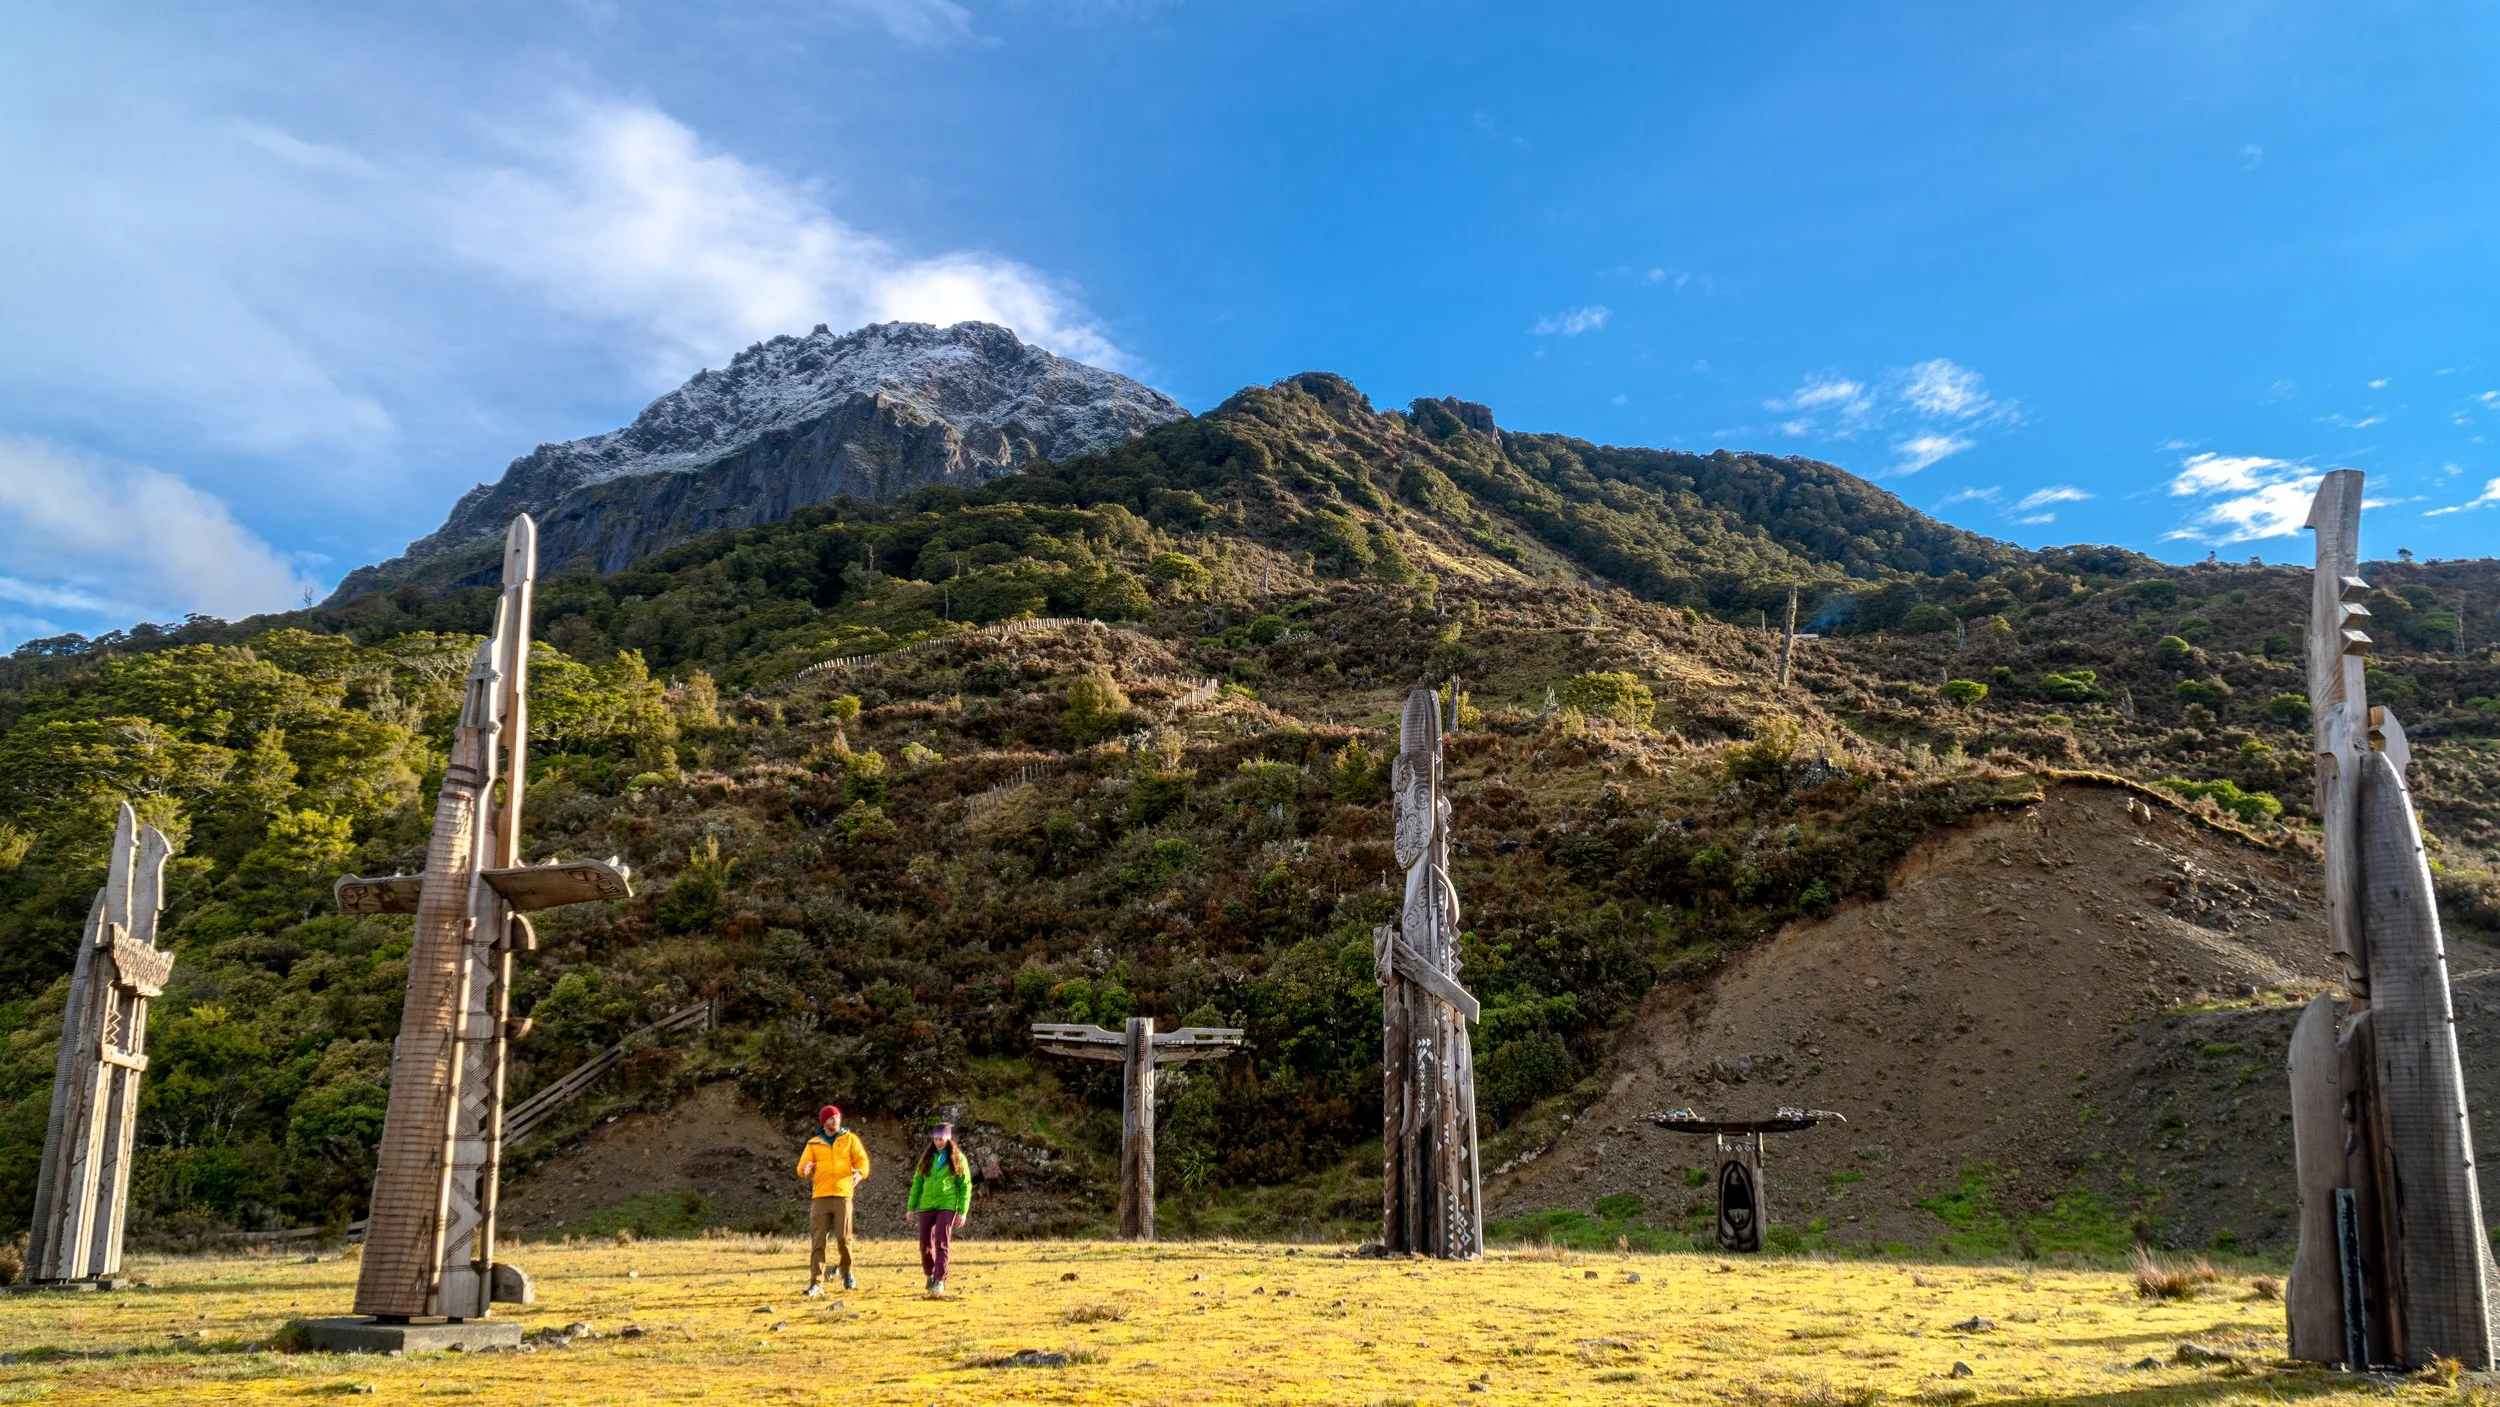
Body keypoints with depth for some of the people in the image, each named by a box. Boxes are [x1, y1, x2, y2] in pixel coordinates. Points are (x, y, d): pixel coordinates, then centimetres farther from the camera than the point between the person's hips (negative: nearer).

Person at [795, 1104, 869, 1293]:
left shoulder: (850, 1139, 11)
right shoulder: (813, 1144, 13)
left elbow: (862, 1160, 2)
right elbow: (802, 1167, 5)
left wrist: (859, 1172, -20)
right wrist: (805, 1169, -20)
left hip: (843, 1195, -1)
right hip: (820, 1197, 1)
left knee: (843, 1237, -6)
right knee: (817, 1240, -3)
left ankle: (847, 1272, 18)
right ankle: (816, 1283, -1)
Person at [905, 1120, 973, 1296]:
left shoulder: (957, 1158, -1)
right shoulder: (927, 1156, 8)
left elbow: (965, 1186, 0)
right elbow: (917, 1182, 11)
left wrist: (963, 1212, -7)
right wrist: (911, 1208, 7)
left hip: (947, 1205, -4)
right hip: (926, 1206, 4)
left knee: (942, 1243, -12)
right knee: (926, 1244, 9)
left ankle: (940, 1280, -8)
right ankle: (930, 1275, 30)